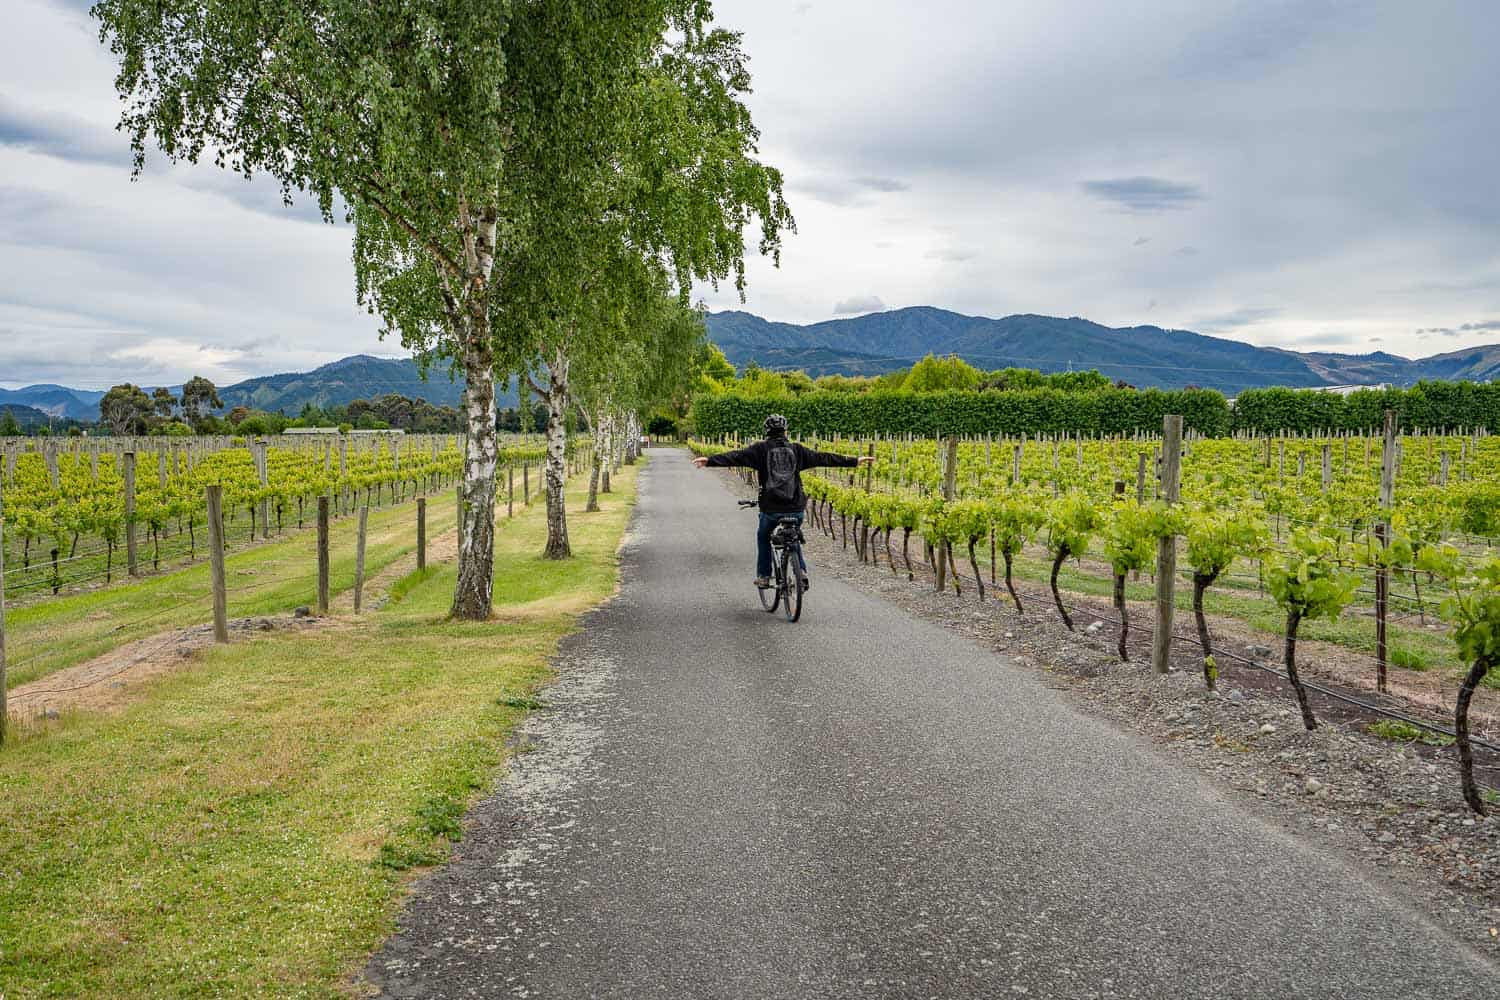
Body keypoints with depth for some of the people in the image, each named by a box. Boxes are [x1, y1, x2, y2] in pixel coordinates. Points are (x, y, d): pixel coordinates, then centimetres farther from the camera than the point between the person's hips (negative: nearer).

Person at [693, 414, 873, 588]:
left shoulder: (761, 449, 1)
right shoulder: (796, 449, 8)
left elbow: (736, 457, -10)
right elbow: (823, 458, 12)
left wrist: (710, 461, -15)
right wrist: (855, 461, 20)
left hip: (771, 507, -2)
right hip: (796, 507, 2)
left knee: (763, 537, 24)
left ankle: (763, 576, 21)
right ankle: (802, 571, 9)